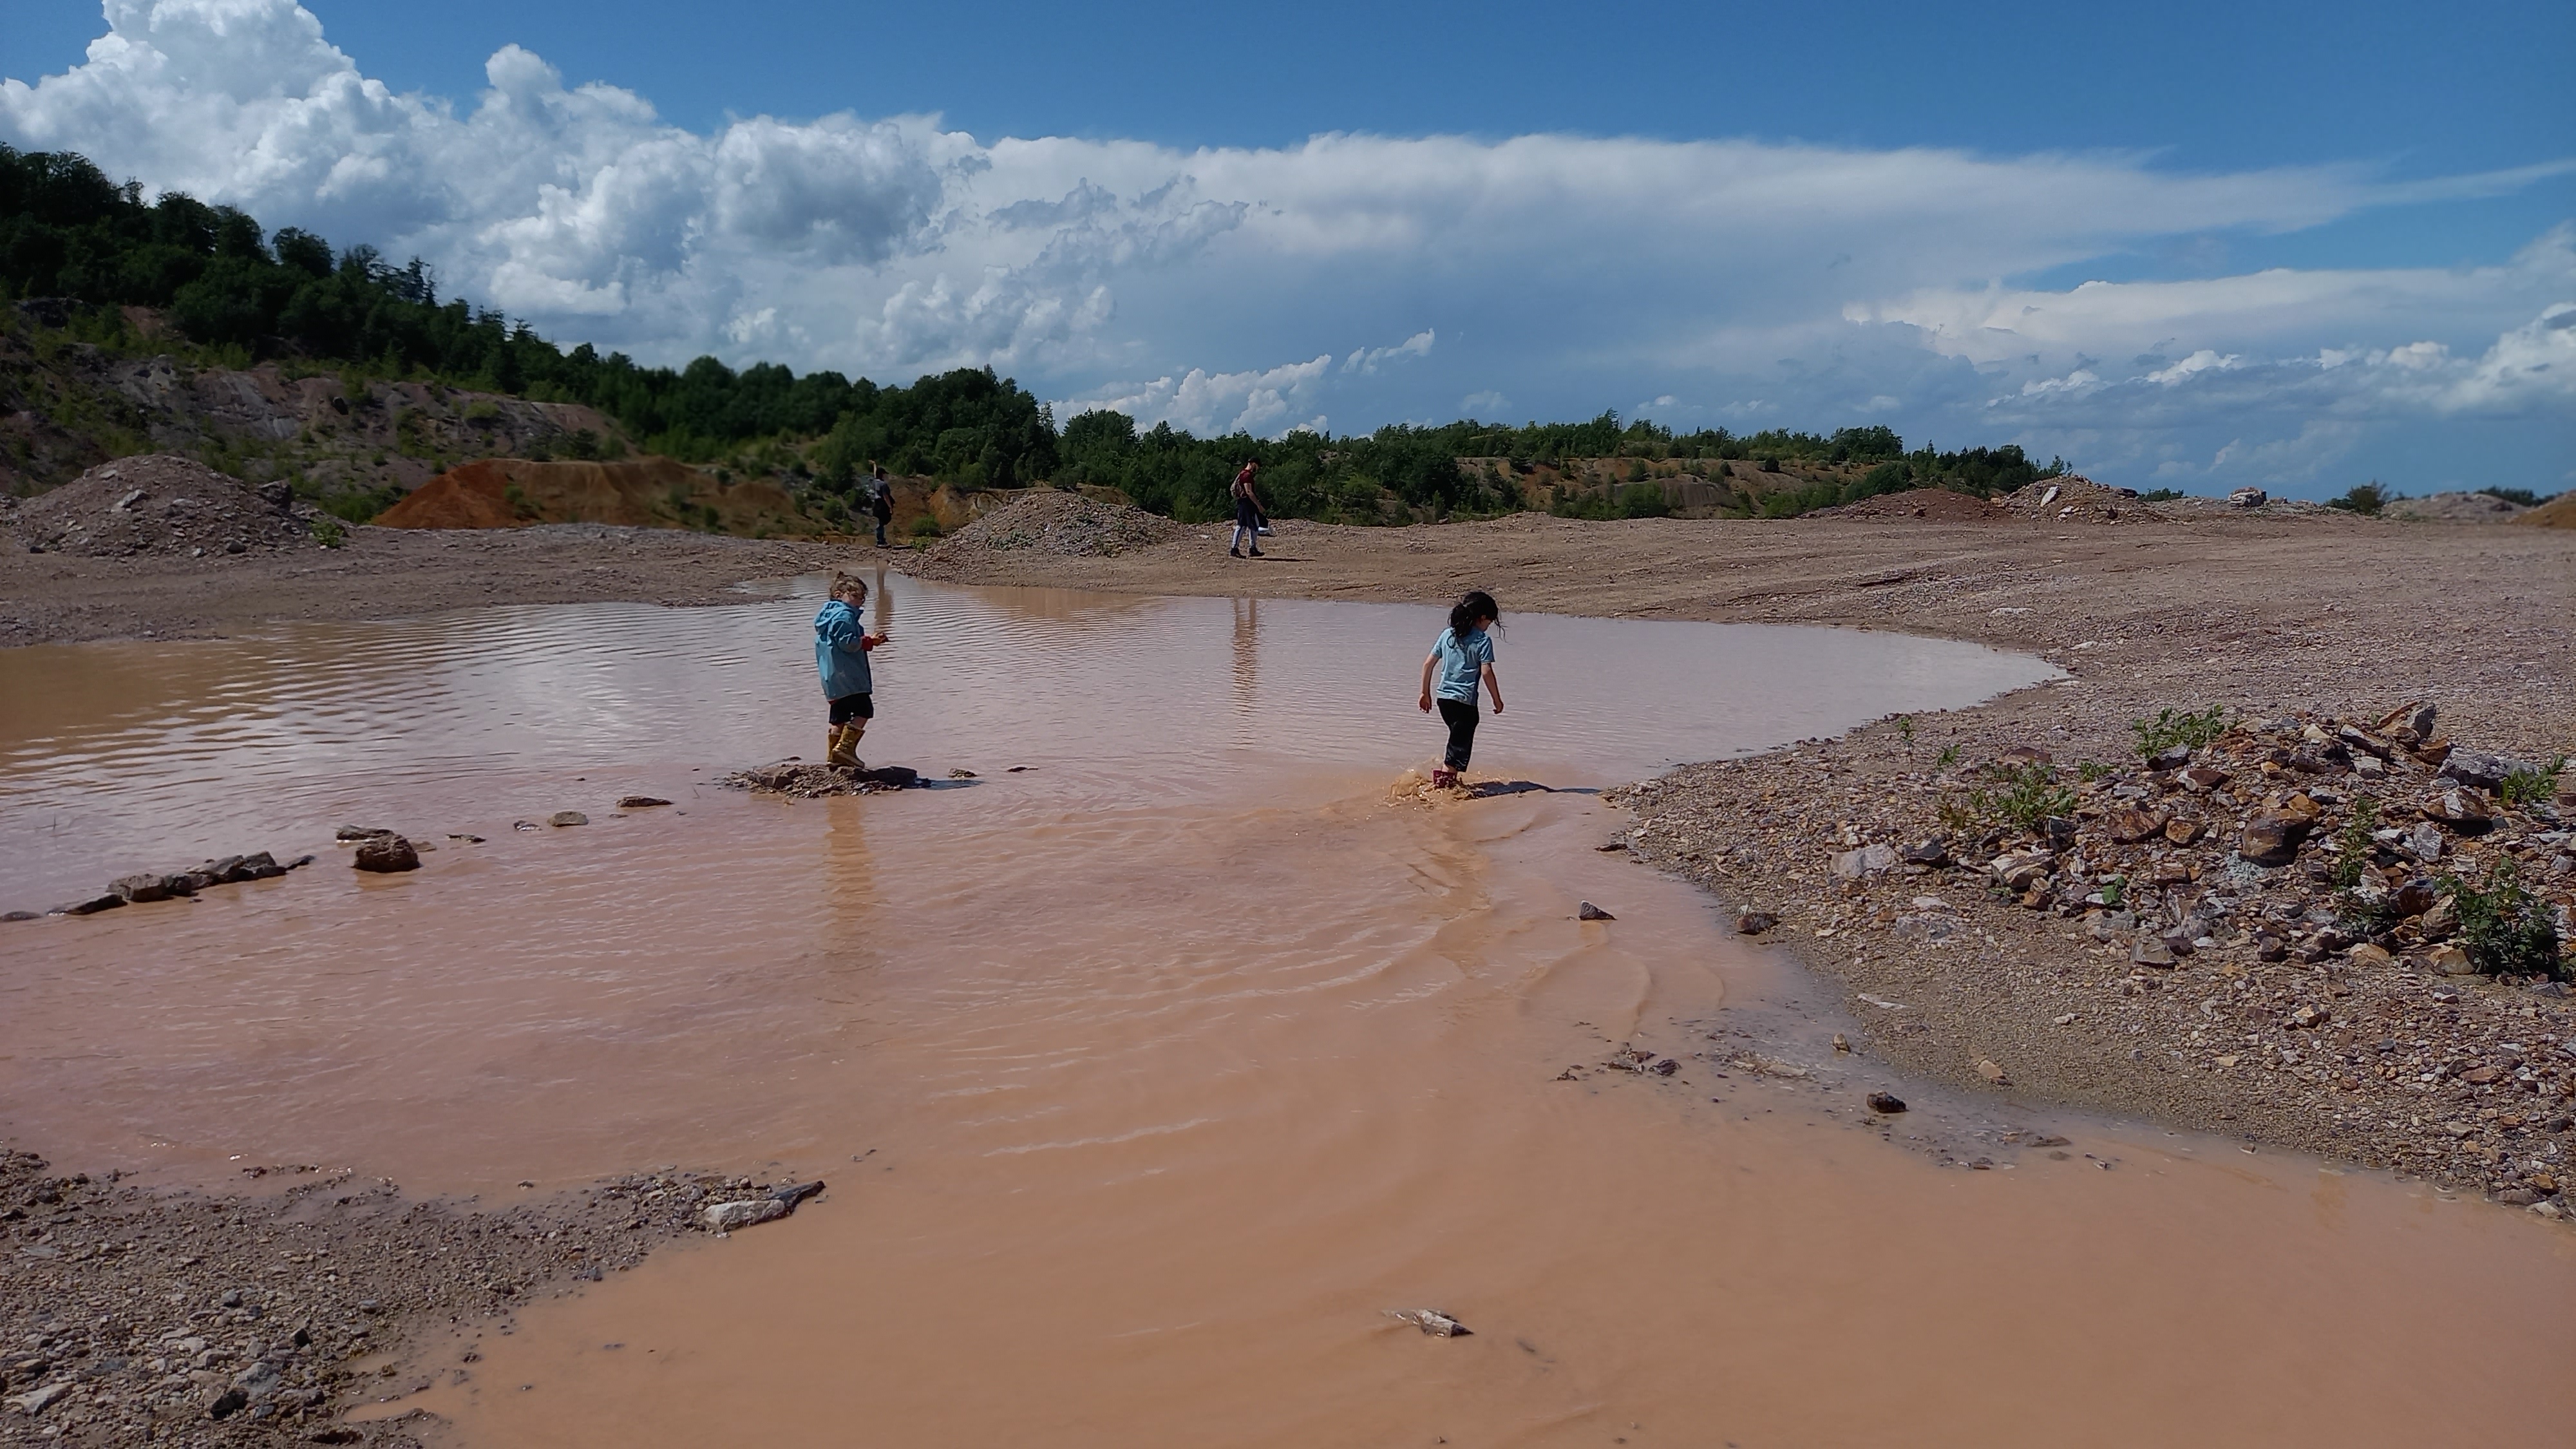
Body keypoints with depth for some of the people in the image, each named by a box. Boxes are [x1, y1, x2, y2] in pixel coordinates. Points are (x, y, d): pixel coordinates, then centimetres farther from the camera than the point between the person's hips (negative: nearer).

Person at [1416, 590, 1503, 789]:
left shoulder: (1447, 635, 9)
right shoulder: (1483, 641, -8)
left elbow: (1428, 664, 9)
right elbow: (1487, 672, -14)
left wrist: (1426, 693, 17)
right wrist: (1497, 700, -4)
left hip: (1442, 696, 7)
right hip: (1465, 700, -7)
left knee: (1458, 738, 22)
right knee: (1461, 744, 2)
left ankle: (1450, 777, 24)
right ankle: (1445, 778, -4)